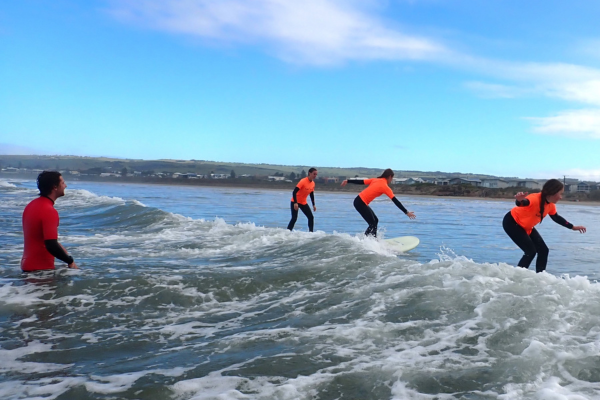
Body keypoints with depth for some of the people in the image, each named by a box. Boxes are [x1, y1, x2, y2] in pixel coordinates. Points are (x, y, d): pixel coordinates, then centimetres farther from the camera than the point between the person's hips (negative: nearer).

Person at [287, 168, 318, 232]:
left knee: (311, 217, 3)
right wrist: (295, 203, -33)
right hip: (295, 202, -7)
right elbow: (294, 192, -26)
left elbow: (312, 194, 15)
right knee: (294, 218, -15)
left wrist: (313, 205, 13)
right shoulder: (303, 181, -22)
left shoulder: (313, 183, 1)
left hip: (304, 203, 7)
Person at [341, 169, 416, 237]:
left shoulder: (375, 180, 10)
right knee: (373, 224, -3)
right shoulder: (385, 187, -10)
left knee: (375, 220, 16)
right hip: (360, 203, -9)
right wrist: (406, 212, -10)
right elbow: (395, 201, -12)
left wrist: (348, 181, 18)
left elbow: (361, 181, 12)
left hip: (359, 200, 9)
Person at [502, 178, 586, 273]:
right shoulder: (535, 199, -33)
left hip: (526, 227, 9)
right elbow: (524, 202, -55)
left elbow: (556, 217, 15)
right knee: (531, 251, -17)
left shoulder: (551, 205, -5)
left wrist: (572, 227, 19)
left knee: (543, 250, 4)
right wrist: (520, 200, -80)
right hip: (512, 222, -9)